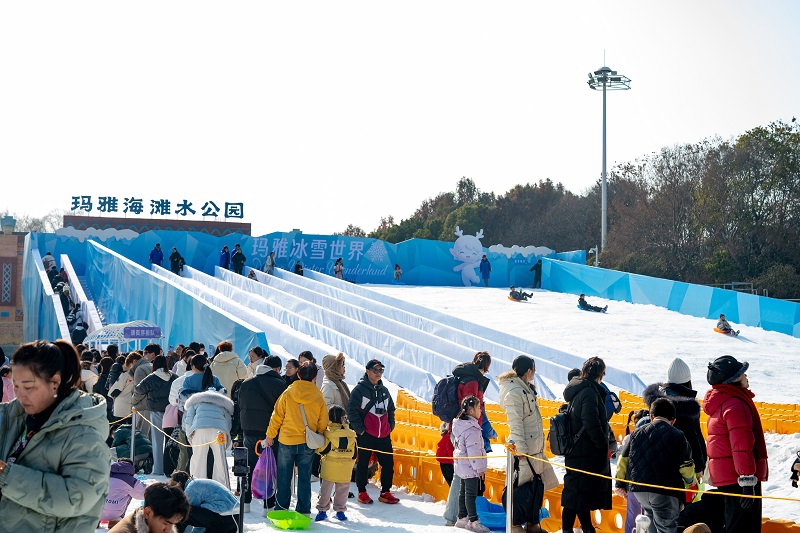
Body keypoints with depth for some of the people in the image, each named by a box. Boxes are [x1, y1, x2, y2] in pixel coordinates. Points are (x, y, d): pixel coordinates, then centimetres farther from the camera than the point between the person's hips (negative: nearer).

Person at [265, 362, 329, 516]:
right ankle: (303, 510, 12)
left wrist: (270, 435, 9)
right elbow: (322, 424, 3)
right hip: (308, 444, 1)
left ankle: (281, 508, 17)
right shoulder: (319, 398, -3)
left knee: (284, 477, 11)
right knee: (304, 477, 9)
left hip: (286, 441, -1)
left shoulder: (287, 394, -7)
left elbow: (276, 416, -2)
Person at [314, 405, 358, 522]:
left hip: (329, 469, -2)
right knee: (342, 490, 11)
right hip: (345, 471, 2)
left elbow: (321, 450, -10)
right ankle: (340, 510, 15)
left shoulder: (327, 433, -10)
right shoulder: (351, 434, 0)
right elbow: (354, 454, 6)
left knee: (325, 489, 8)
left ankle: (322, 510, 12)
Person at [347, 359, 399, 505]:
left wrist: (390, 426, 13)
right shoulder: (360, 389, -4)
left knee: (388, 463, 3)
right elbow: (351, 410, -9)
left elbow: (391, 409, 25)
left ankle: (385, 492, 15)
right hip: (366, 435, -5)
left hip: (384, 435, 5)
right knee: (363, 464, 3)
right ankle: (362, 492, 15)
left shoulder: (384, 390, 14)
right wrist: (360, 429, -10)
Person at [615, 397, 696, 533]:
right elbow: (686, 467, -1)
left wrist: (620, 484, 16)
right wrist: (690, 481, 20)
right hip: (665, 493, -4)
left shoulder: (637, 433, 11)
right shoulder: (678, 436, -1)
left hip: (638, 489, 5)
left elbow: (623, 459, 9)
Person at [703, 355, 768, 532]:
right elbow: (742, 446, -22)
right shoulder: (736, 405, -17)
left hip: (725, 476, 10)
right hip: (738, 477, -10)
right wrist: (748, 480, -23)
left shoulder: (720, 402, 17)